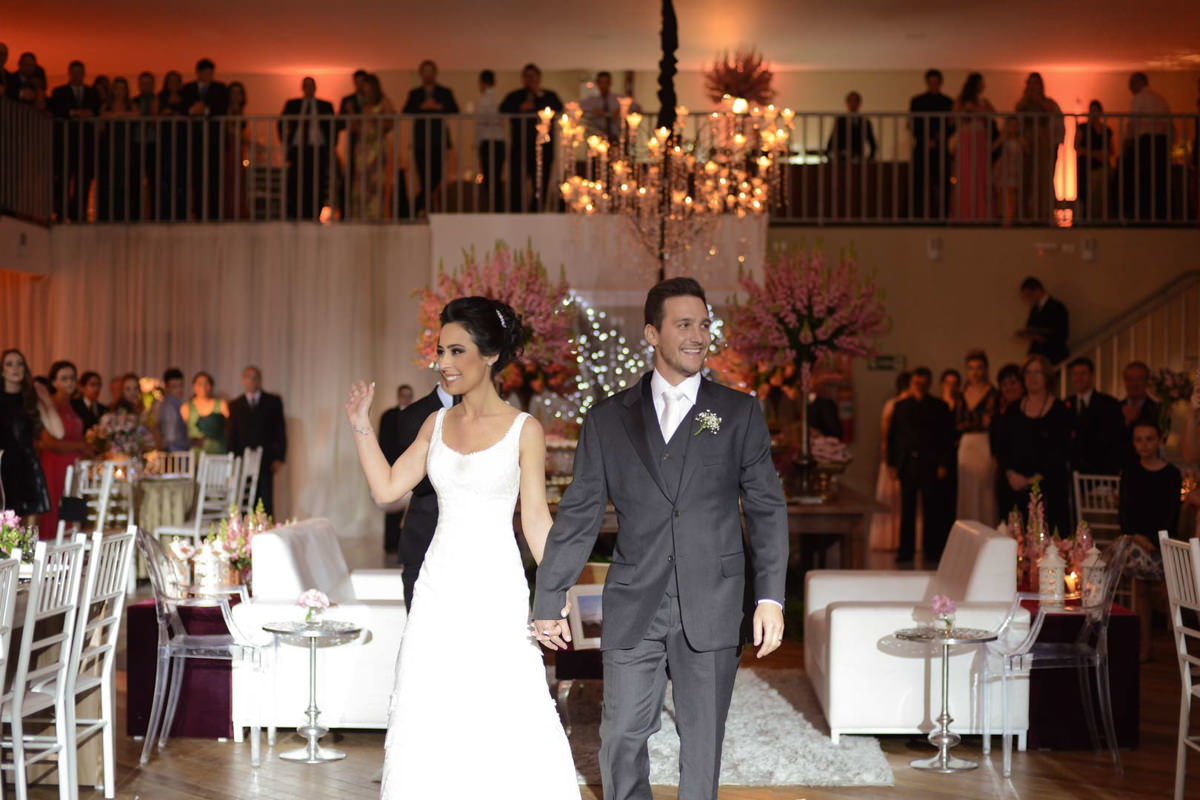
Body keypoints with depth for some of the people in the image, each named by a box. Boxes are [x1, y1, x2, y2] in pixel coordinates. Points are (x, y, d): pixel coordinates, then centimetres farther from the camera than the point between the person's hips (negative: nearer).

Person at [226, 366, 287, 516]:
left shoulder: (273, 402, 10)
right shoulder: (235, 406, 14)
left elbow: (280, 430, 6)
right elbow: (230, 435, 12)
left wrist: (279, 458, -3)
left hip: (266, 461, -1)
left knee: (266, 503, -5)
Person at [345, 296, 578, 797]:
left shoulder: (523, 429, -4)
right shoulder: (437, 424, 9)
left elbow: (536, 519, -3)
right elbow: (386, 488, 9)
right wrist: (361, 427, 4)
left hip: (495, 587, -4)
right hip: (440, 586, 5)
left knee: (505, 716, -4)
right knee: (428, 719, 6)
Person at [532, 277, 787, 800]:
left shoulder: (739, 413, 5)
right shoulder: (608, 419, 6)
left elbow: (767, 509, 3)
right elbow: (578, 516, 8)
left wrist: (770, 597, -7)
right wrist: (548, 602, 7)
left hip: (712, 607, 0)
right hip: (633, 607, 1)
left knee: (703, 745, 8)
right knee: (621, 739, 3)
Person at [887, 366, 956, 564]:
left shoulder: (940, 407, 6)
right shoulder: (901, 406, 12)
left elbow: (948, 437, 3)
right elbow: (892, 435, 12)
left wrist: (944, 465, -5)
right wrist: (892, 463, 4)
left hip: (930, 465, -2)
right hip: (907, 464, 2)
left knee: (932, 510, -1)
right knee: (907, 510, 4)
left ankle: (932, 552, 6)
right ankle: (905, 552, 9)